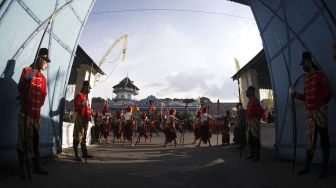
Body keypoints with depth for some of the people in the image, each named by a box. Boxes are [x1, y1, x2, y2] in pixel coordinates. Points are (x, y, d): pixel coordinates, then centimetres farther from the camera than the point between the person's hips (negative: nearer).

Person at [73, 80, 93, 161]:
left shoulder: (87, 97, 20)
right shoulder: (79, 95, -6)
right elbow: (76, 106, -17)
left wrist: (90, 115, 20)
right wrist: (82, 104, -34)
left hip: (86, 119, 9)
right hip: (80, 119, -9)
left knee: (84, 137, 14)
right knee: (78, 137, -8)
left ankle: (84, 153, 22)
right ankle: (76, 155, -4)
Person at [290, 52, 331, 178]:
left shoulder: (319, 75, -3)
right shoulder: (306, 79, 17)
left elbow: (328, 93, -7)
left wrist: (321, 104, 0)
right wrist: (295, 94, 5)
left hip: (320, 111, -7)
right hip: (309, 112, 7)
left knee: (324, 139, 1)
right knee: (310, 140, 8)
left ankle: (324, 168, 8)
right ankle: (307, 167, 14)